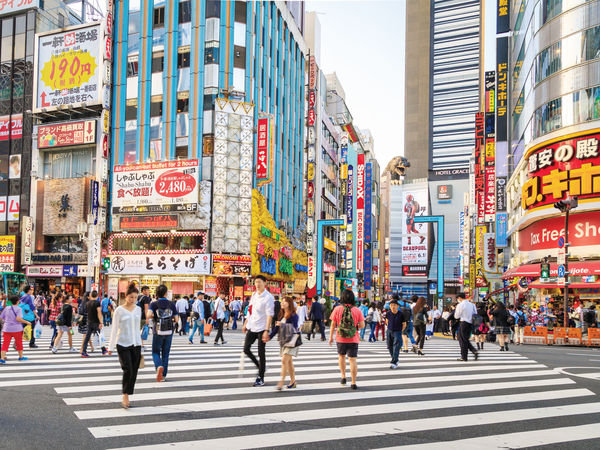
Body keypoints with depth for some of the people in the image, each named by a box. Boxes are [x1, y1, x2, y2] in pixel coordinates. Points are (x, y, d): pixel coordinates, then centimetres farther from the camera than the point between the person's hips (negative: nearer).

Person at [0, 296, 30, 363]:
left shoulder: (6, 308, 5)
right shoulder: (19, 309, -8)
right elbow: (18, 318, -21)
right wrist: (26, 322, -11)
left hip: (7, 328, 3)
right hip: (17, 329, -3)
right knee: (19, 343, 12)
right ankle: (21, 357, 25)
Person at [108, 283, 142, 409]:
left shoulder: (138, 309, 8)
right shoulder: (119, 310, -5)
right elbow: (114, 329, -4)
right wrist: (111, 347, -6)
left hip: (136, 344, 4)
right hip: (123, 344, -4)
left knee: (134, 372, 4)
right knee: (127, 370, -13)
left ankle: (127, 397, 14)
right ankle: (125, 397, -3)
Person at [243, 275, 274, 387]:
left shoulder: (268, 297, -12)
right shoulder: (254, 294, 10)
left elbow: (270, 315, -15)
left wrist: (266, 330, -21)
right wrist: (245, 324, 19)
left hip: (261, 329, -6)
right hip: (251, 327, 7)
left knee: (261, 353, 0)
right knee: (246, 349, 3)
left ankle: (260, 378, 10)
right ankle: (260, 366, 26)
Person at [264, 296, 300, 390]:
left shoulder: (293, 315, -11)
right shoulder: (282, 315, 13)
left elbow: (294, 328, -20)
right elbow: (277, 327, 14)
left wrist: (283, 325, -24)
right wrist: (269, 336, 4)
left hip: (291, 341, -8)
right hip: (283, 340, 8)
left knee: (284, 360, -14)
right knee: (289, 361, 13)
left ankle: (282, 381, -12)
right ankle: (293, 381, 22)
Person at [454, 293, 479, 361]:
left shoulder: (460, 305, -10)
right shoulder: (472, 304, 10)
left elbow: (456, 316, -5)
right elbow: (475, 314, 14)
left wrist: (456, 309, 8)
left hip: (464, 323, -7)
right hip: (471, 323, 7)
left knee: (462, 340, 2)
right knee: (466, 340, 18)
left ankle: (464, 357, 4)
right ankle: (474, 351, 3)